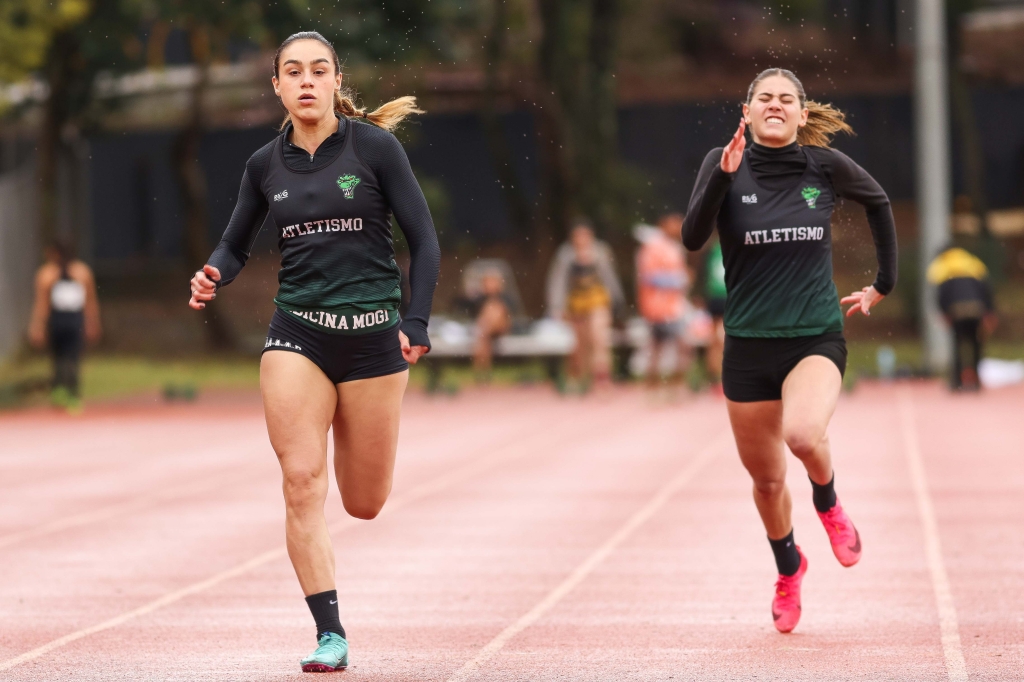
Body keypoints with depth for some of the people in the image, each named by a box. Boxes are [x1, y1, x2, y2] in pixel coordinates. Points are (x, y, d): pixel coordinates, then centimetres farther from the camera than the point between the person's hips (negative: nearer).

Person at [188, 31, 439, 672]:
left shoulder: (374, 146, -4)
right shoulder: (266, 165, 6)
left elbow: (424, 240, -2)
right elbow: (235, 247, 16)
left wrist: (416, 323, -11)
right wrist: (213, 278, -7)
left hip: (373, 333, -2)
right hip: (298, 333, 2)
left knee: (364, 504, 6)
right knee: (303, 481, -13)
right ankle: (330, 635, -9)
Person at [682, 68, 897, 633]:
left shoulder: (825, 165, -2)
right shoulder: (724, 165, -4)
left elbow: (877, 201, 17)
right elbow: (692, 238, -17)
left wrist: (884, 283, 18)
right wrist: (724, 176, -30)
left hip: (816, 339, -1)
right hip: (749, 346, 2)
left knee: (802, 433, -31)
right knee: (765, 478, 11)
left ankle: (828, 504, 4)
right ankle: (788, 570, 42)